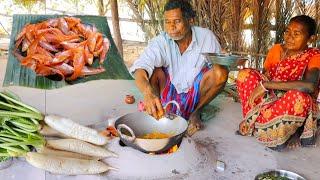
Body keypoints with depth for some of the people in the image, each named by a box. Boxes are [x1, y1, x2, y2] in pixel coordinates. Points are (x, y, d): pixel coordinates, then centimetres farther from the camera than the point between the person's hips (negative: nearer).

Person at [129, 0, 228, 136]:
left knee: (221, 72, -24)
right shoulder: (160, 42, -17)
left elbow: (219, 65, -3)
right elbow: (139, 68, -33)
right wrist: (148, 92, -52)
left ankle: (196, 112, -6)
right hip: (168, 92, -1)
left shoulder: (206, 37, -12)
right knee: (152, 70, -27)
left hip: (195, 93, 1)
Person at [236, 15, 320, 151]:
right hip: (270, 100, 5)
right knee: (245, 74, -12)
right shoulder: (276, 49, 1)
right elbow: (264, 76, 4)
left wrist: (266, 85, -32)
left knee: (298, 96, -39)